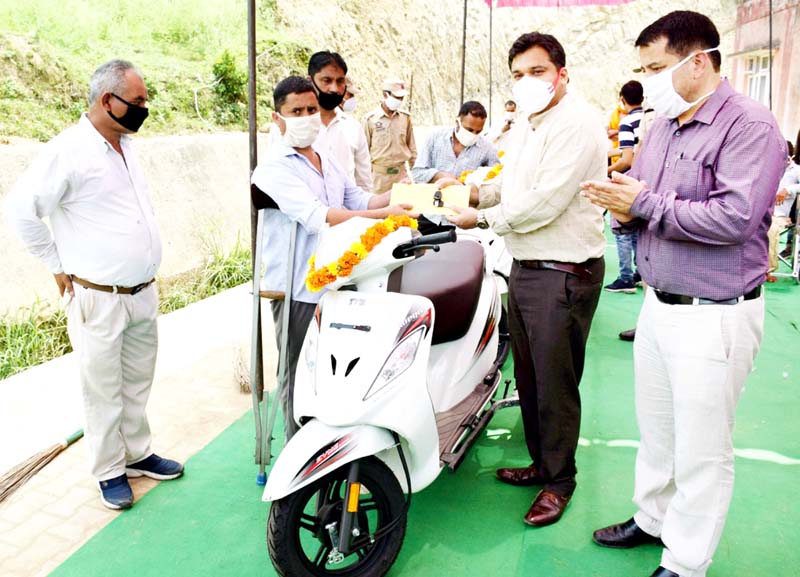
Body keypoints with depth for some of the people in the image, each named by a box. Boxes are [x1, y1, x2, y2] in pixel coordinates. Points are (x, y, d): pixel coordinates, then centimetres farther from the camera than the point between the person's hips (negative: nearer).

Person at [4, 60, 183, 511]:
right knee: (104, 392, 7)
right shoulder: (70, 150, -15)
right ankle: (109, 470, 22)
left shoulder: (127, 145, 9)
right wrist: (58, 266, -8)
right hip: (99, 299, -7)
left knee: (137, 384, 18)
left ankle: (137, 453, 34)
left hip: (143, 292, 7)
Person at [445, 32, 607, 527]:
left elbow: (542, 204, -23)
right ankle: (540, 461, 35)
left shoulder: (576, 124, -16)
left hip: (564, 273, -9)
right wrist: (473, 191, 4)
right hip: (524, 267, 10)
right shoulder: (526, 125, 15)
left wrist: (481, 218, -13)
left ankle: (560, 479, 20)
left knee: (556, 382, 2)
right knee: (528, 376, 18)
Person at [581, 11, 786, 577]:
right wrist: (624, 200, -8)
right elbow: (637, 190, 16)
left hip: (713, 315, -8)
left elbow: (734, 217, -27)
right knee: (656, 428, 22)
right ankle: (653, 517, 41)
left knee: (701, 450, 6)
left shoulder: (749, 126, -16)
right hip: (659, 304, 8)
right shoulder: (664, 125, 10)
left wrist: (645, 204, -21)